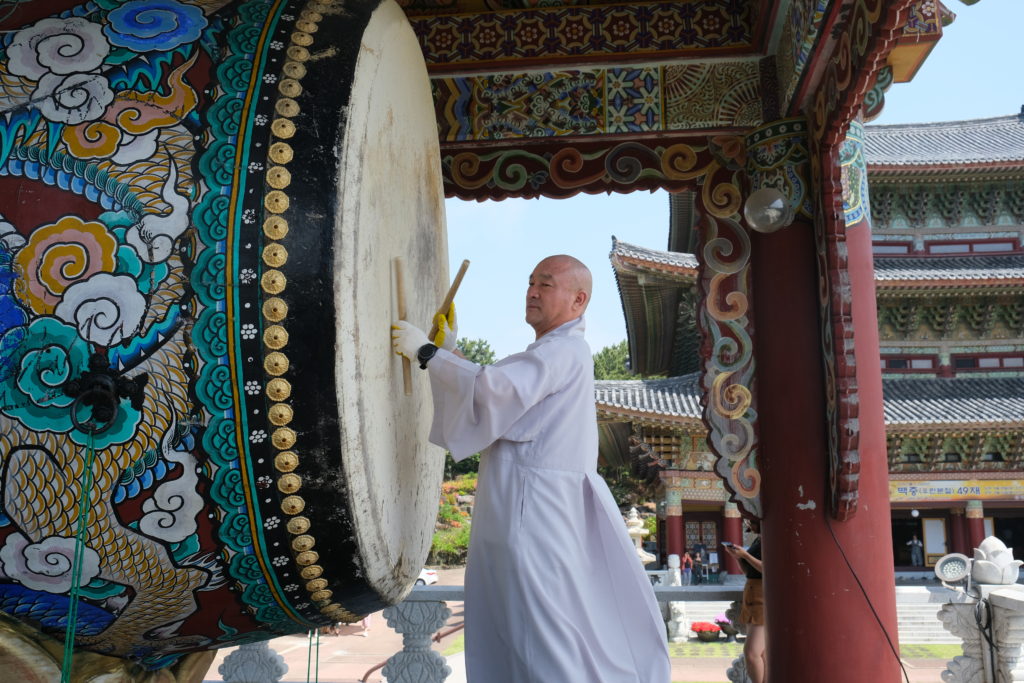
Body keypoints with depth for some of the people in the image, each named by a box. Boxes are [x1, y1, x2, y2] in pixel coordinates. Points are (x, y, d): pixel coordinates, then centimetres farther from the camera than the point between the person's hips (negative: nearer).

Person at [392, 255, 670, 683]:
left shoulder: (565, 351, -11)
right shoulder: (549, 353, 23)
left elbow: (494, 387, -25)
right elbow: (493, 394, 23)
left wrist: (428, 353, -17)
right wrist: (450, 350, 14)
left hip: (533, 508, -10)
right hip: (518, 503, 10)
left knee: (542, 630, -8)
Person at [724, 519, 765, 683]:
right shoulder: (758, 540, 16)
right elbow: (747, 570, 20)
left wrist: (745, 554, -19)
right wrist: (738, 556, 3)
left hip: (765, 598, -10)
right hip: (754, 596, 10)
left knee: (751, 652, -16)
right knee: (760, 653, 9)